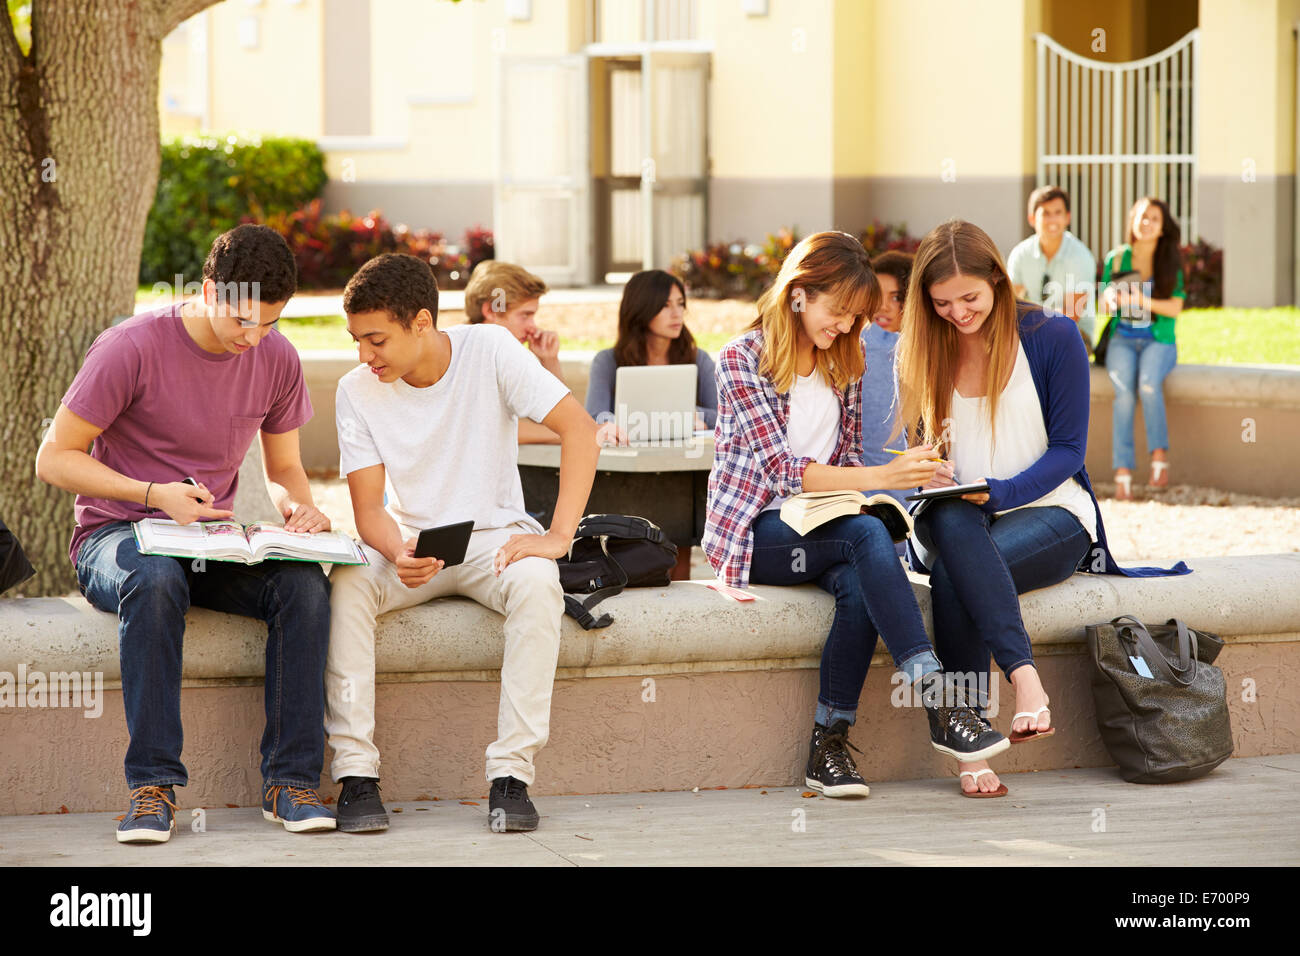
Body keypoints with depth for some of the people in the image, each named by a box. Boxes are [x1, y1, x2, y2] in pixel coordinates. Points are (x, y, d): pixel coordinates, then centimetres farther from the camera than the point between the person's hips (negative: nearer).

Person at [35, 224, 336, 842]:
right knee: (155, 581, -40)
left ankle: (291, 780, -24)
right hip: (113, 536, -4)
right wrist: (155, 495, -23)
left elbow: (284, 468, 16)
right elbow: (54, 459, -11)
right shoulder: (132, 348, -14)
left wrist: (299, 507, -9)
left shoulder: (276, 360, 2)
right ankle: (153, 785, -36)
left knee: (304, 581, -27)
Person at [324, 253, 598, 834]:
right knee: (345, 584, -31)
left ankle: (511, 772, -30)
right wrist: (399, 555, -31)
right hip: (410, 542, 2)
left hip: (494, 536, -1)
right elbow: (368, 507, -7)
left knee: (536, 584, -35)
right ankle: (356, 771, -28)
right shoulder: (357, 391, -6)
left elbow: (579, 430, -16)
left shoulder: (487, 350, -13)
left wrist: (558, 537, -26)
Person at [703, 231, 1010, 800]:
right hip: (753, 533, -5)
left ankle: (828, 745, -25)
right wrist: (881, 478, -29)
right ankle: (940, 707, -39)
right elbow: (783, 468, -18)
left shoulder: (844, 364, 13)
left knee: (858, 586, -31)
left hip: (819, 527, 5)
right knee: (866, 535, -33)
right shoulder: (742, 359, -8)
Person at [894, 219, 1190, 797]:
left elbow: (1067, 450, -3)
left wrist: (998, 491, -20)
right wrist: (928, 474, -15)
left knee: (953, 573, -36)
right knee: (951, 520, -39)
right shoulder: (920, 351, 8)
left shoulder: (1052, 337, -2)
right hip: (958, 522, 2)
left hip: (1050, 513, -2)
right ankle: (1025, 679, -47)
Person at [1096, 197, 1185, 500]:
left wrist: (1142, 301, -18)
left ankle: (1159, 456, -23)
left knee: (1148, 384, -35)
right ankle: (1123, 472, -34)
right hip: (1122, 339, 1)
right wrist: (1111, 298, -17)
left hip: (1158, 340, -1)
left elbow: (1175, 308, -3)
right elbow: (1105, 302, 7)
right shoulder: (1116, 258, 6)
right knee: (1124, 390, -30)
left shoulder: (1171, 262, 3)